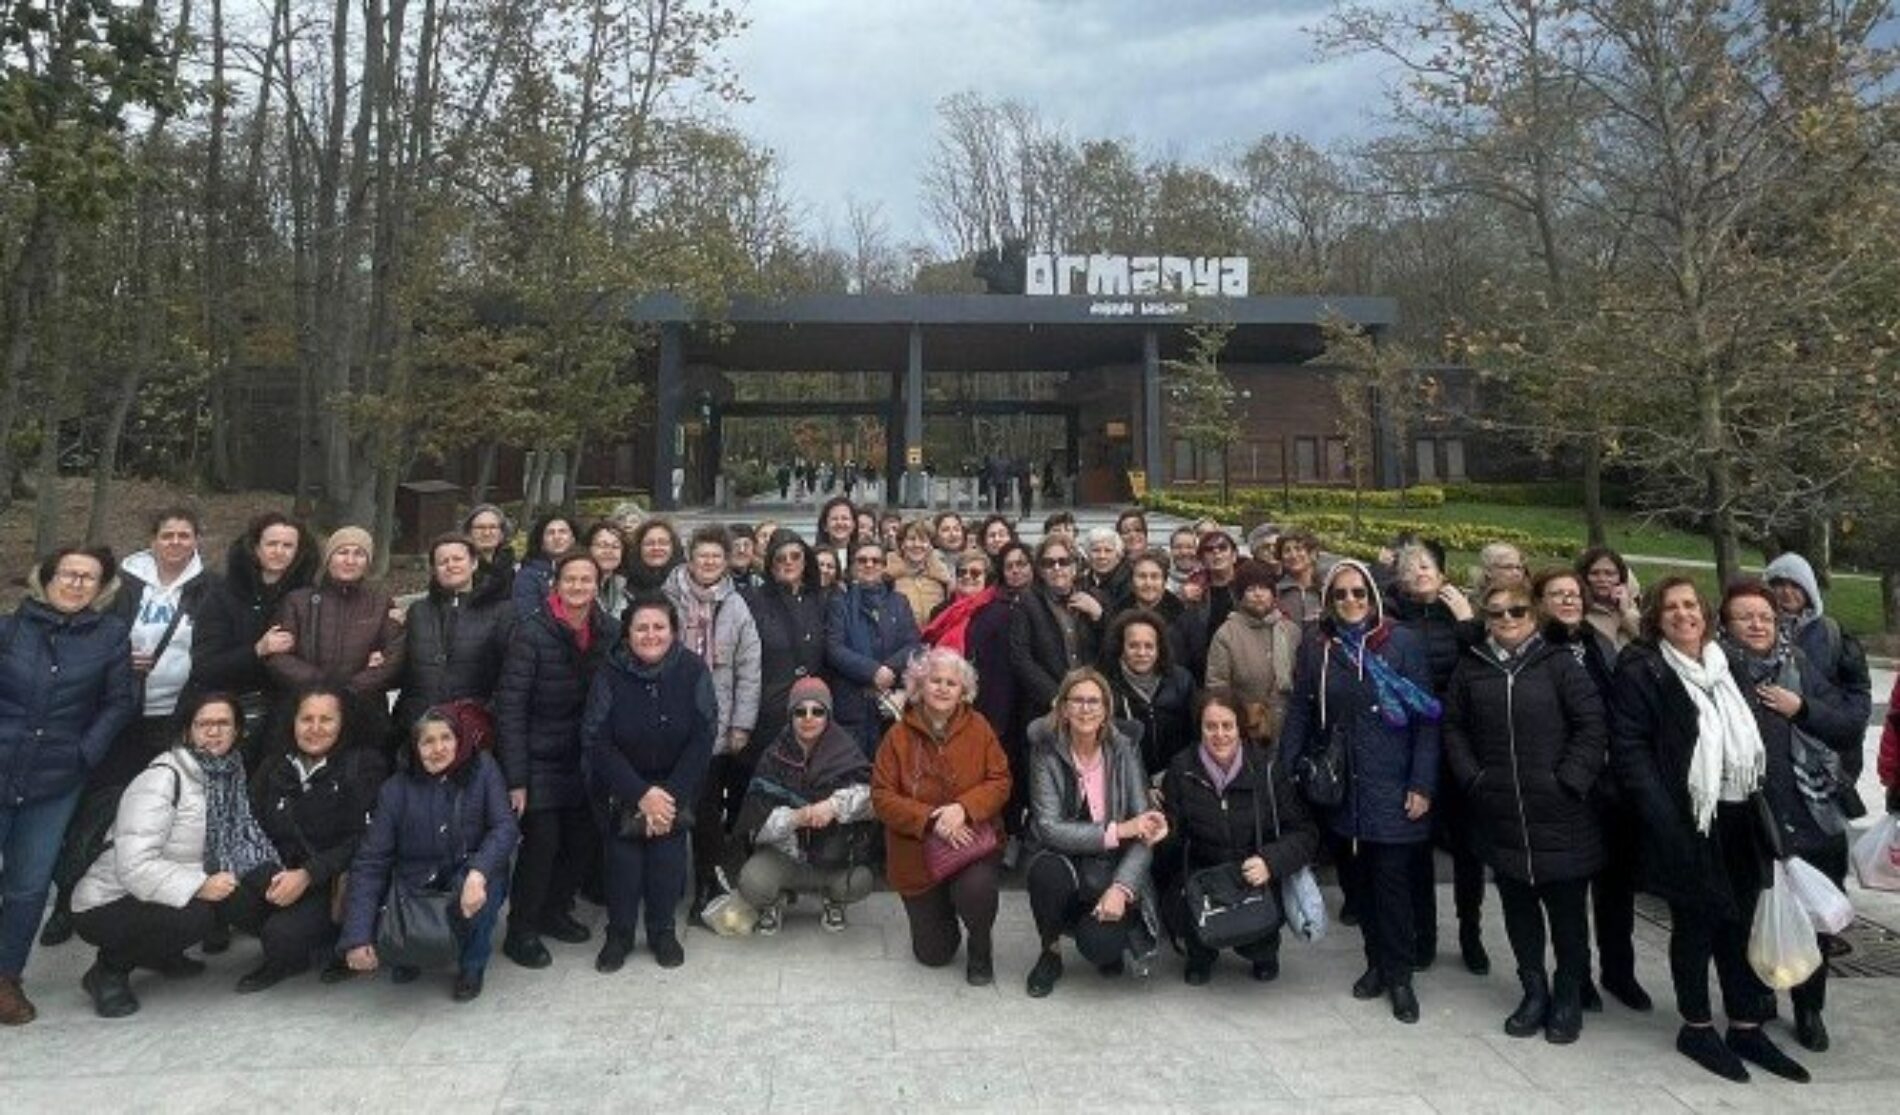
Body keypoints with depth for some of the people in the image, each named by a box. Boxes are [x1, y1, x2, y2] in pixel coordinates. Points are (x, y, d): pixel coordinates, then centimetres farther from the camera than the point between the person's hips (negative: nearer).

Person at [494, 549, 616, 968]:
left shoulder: (608, 632, -1)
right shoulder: (533, 632, -15)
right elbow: (509, 706, -16)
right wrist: (515, 776, -18)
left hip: (581, 759, 5)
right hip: (538, 760, -5)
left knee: (586, 840, 7)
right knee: (542, 841, -7)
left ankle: (553, 911, 32)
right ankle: (520, 931, 14)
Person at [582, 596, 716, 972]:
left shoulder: (693, 670, -12)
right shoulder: (610, 675, -13)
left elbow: (704, 737, -11)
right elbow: (595, 741, -13)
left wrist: (672, 794, -16)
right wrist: (641, 794, -18)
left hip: (675, 788, 0)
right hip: (621, 789, 0)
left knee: (668, 855, -9)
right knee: (623, 857, -8)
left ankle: (662, 931, 13)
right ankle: (618, 935, 14)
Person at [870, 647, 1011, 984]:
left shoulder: (978, 728, -3)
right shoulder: (899, 735, -7)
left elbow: (1000, 781, -6)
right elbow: (882, 797, -10)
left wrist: (963, 808, -24)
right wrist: (930, 820, -23)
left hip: (972, 841, -1)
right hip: (917, 853, 1)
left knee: (977, 890, -35)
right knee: (933, 954, 6)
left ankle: (981, 946, 0)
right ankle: (940, 913, 43)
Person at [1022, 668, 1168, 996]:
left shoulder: (1124, 750, -6)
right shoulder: (1046, 752, -9)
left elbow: (1146, 832, -10)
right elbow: (1048, 827, -19)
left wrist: (1121, 888, -24)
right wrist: (1118, 831, -24)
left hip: (1114, 871, 0)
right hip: (1065, 861, 0)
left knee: (1100, 945, -27)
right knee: (1047, 871, -34)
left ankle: (1112, 939, 13)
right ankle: (1051, 952, -3)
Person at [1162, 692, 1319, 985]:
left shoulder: (1267, 766, -8)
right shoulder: (1182, 768, -4)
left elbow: (1305, 832, -6)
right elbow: (1172, 837, -1)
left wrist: (1271, 862, -23)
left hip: (1259, 879, 0)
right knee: (1182, 904, -29)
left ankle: (1264, 954, 13)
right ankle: (1201, 955, 10)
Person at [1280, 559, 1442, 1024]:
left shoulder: (1402, 643, -4)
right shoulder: (1315, 647, 3)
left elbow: (1426, 717, -4)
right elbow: (1299, 715, 4)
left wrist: (1422, 784, -9)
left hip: (1391, 787, -2)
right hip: (1338, 787, 3)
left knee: (1391, 881, 0)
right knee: (1356, 878, 9)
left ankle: (1399, 975, 17)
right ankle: (1377, 961, 27)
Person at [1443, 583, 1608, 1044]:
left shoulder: (1558, 664, -4)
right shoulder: (1470, 669, 3)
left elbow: (1592, 726, -6)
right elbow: (1454, 728, 10)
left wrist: (1569, 781, -11)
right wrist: (1473, 779, 1)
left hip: (1560, 814, -2)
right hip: (1501, 816, 3)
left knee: (1567, 907, 8)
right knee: (1518, 907, 13)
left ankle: (1568, 997, 25)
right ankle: (1534, 991, 29)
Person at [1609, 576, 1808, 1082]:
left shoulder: (1726, 666, 11)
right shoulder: (1641, 670, -9)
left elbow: (1753, 741, 19)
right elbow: (1628, 748, -13)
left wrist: (1760, 804, 9)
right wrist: (1663, 816, -20)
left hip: (1739, 818, 6)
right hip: (1689, 821, -6)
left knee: (1740, 921, 12)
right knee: (1696, 923, 5)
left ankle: (1746, 1026, 25)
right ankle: (1696, 1027, 19)